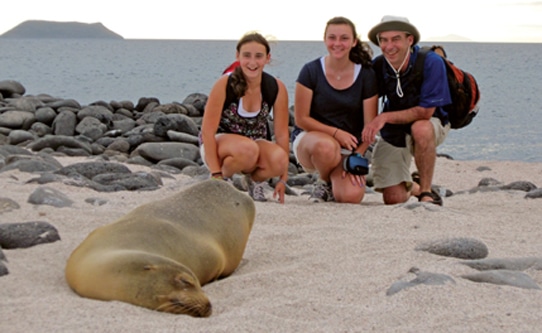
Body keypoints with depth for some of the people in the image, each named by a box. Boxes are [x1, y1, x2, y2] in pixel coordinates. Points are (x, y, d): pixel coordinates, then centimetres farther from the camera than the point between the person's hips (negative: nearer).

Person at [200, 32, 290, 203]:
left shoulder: (277, 88, -11)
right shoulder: (224, 84, -20)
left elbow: (282, 133, -6)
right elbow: (207, 130, -19)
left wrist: (283, 178, -7)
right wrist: (216, 174, -24)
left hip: (256, 142, 3)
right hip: (219, 142, -3)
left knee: (279, 159, -31)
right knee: (248, 149, -38)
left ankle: (255, 180, 3)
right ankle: (223, 178, -6)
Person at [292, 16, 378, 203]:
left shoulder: (366, 76, -3)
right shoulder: (311, 71, -7)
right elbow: (301, 119, -8)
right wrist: (336, 133, -20)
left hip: (349, 148, 1)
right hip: (309, 138, -1)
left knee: (351, 196, -27)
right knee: (325, 146, -40)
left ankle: (336, 180, 12)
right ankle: (324, 182, -4)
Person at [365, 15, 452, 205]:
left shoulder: (430, 62, -24)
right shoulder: (377, 67, -14)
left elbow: (425, 111, -26)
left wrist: (385, 117, -30)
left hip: (431, 125, -3)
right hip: (393, 134, 3)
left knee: (421, 128, -41)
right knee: (393, 200, -6)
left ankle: (426, 191, -22)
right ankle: (410, 185, 32)